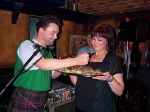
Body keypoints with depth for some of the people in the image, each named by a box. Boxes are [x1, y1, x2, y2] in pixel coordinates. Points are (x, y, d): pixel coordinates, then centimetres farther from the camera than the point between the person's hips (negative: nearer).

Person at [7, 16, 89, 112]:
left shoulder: (47, 52, 7)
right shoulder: (26, 45, -13)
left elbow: (52, 75, 14)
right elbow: (43, 64, -29)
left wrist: (64, 66, -6)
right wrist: (76, 61, -28)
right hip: (23, 102, -6)